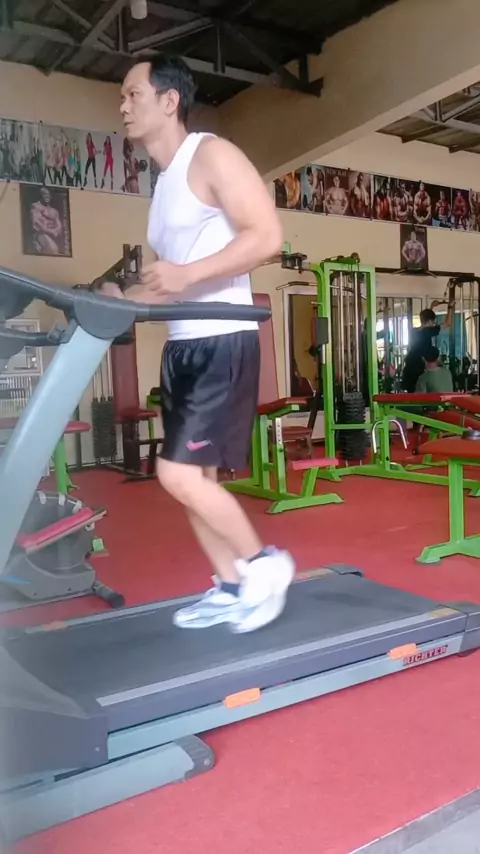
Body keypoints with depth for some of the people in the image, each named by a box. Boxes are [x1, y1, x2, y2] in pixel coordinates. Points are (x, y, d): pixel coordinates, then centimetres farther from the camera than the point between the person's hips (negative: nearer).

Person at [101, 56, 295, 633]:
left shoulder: (211, 156, -4)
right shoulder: (164, 183, 21)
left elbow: (267, 236, -17)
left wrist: (188, 274, -26)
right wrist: (125, 299, 7)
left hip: (222, 342, -9)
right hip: (182, 345, 9)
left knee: (179, 473, -13)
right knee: (192, 477, 8)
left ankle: (264, 563, 7)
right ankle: (231, 587, 21)